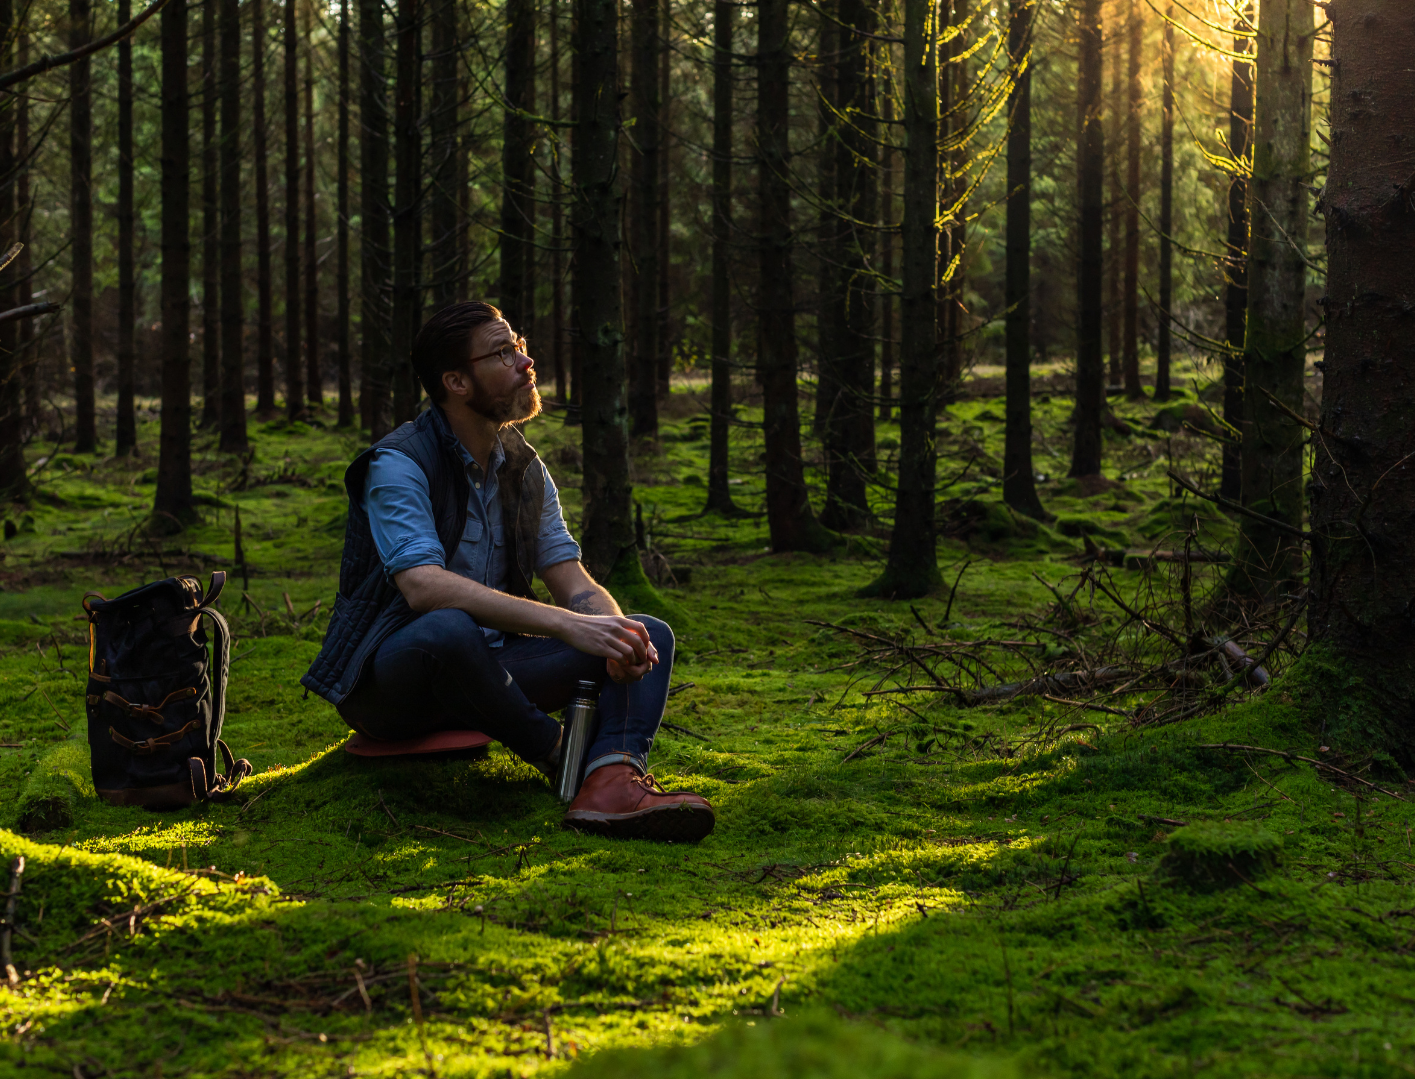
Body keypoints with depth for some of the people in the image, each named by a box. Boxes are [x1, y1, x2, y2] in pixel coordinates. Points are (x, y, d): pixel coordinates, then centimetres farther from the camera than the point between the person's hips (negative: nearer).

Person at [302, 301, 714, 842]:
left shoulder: (525, 468, 9)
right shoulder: (398, 466, -15)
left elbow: (574, 583, 3)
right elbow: (424, 587, -31)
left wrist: (614, 632, -22)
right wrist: (565, 624, -38)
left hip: (480, 673, 7)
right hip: (385, 677, -7)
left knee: (650, 635, -8)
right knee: (448, 629, -42)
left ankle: (612, 779, -37)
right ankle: (563, 759, -20)